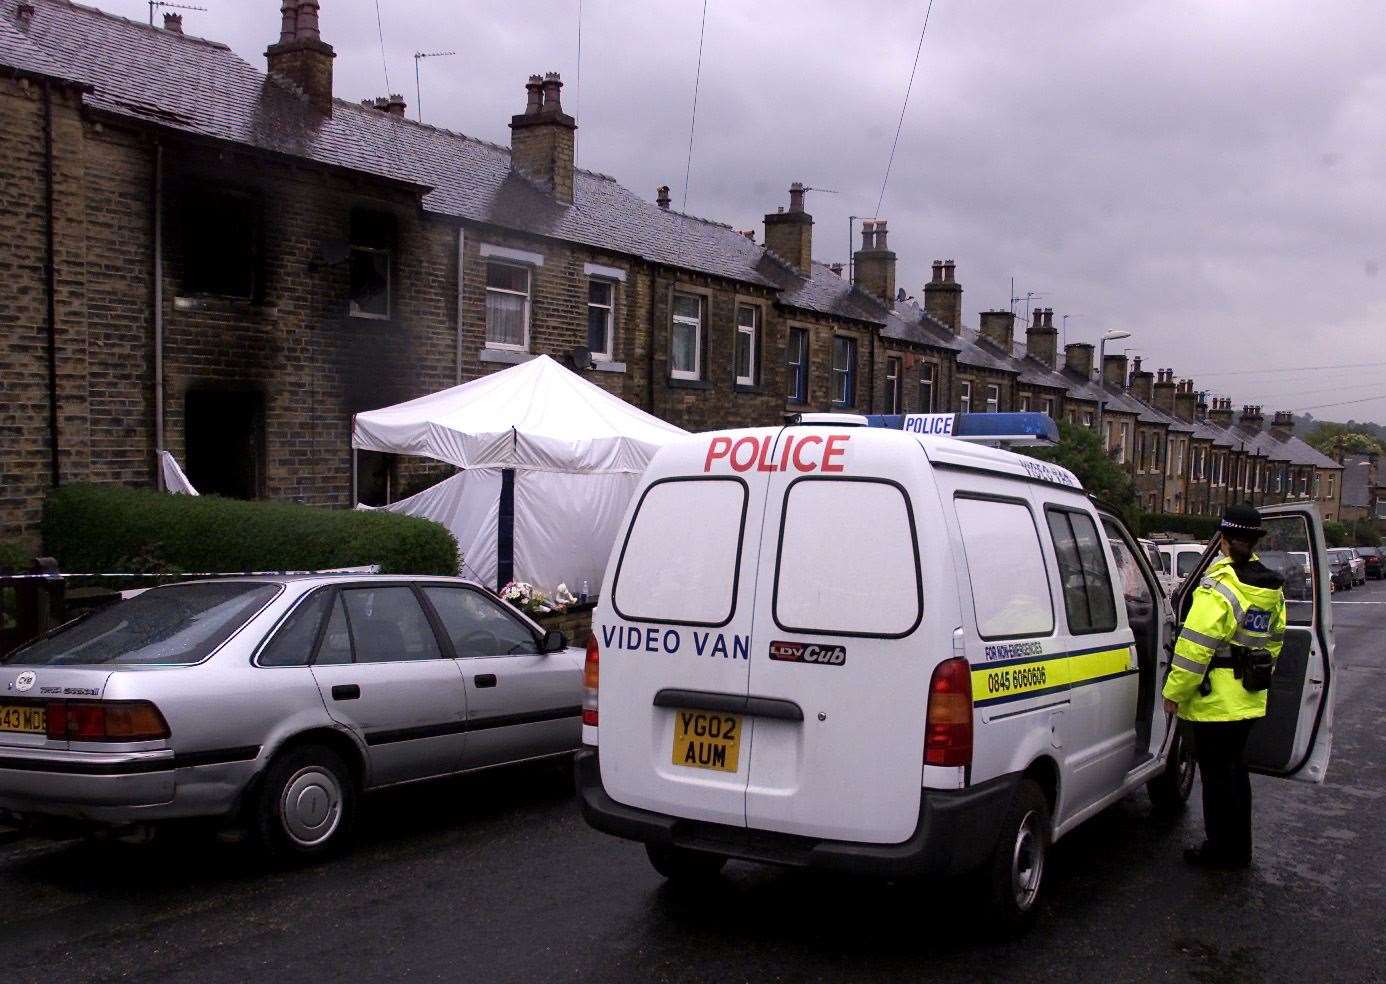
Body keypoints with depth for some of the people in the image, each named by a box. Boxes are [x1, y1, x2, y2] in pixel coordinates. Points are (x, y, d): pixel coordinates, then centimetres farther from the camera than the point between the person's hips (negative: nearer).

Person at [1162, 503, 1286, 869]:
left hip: (1216, 701, -8)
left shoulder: (1220, 587, -20)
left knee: (1217, 775, 3)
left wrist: (1174, 692, -13)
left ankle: (1222, 850, 12)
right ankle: (1239, 849, 29)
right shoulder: (1272, 588, 6)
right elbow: (1274, 641, 18)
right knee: (1235, 770, 19)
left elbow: (1195, 647, -21)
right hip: (1250, 700, 8)